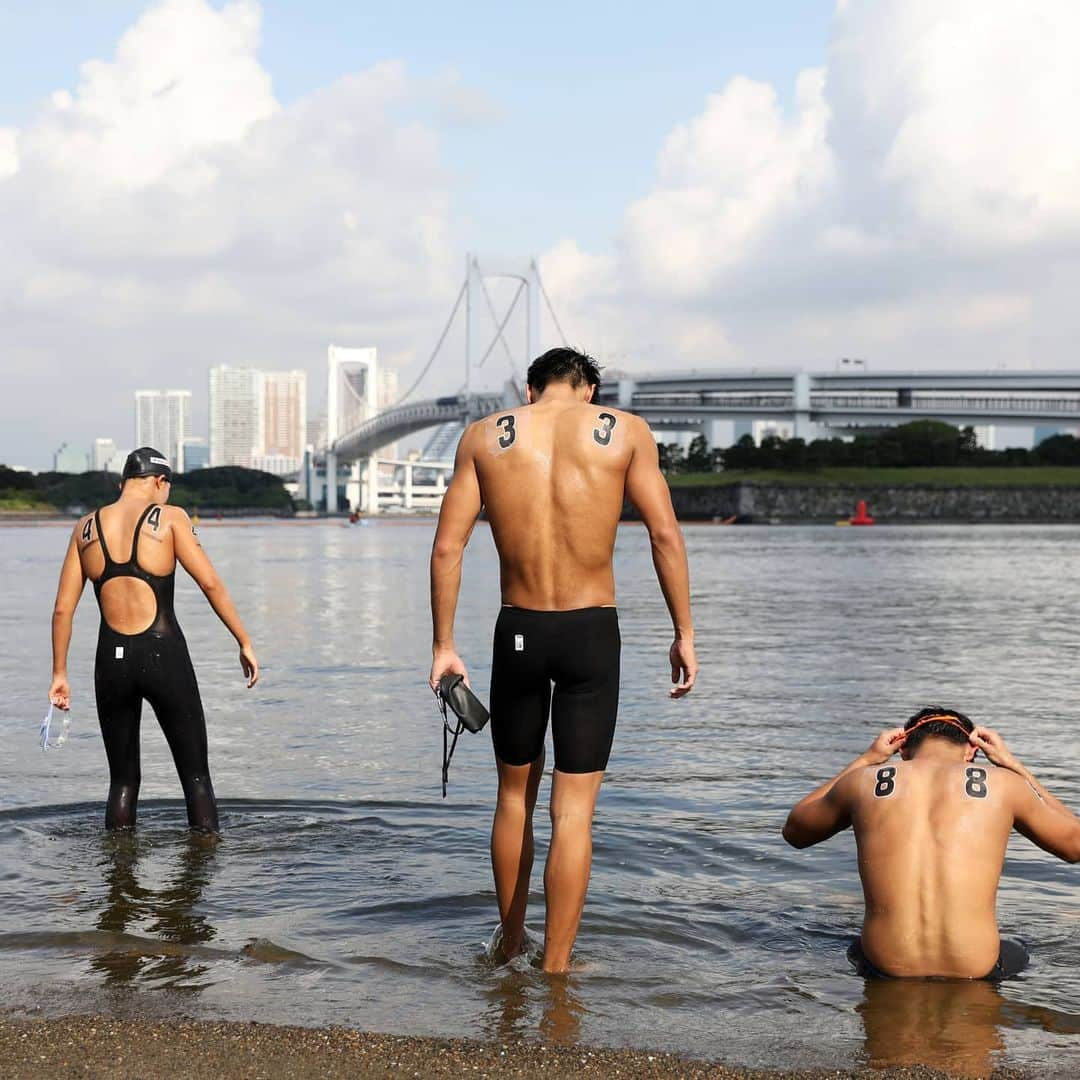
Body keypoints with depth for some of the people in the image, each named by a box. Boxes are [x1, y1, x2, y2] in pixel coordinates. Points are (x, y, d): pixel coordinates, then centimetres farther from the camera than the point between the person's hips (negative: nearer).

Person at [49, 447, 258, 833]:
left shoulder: (86, 527, 9)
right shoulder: (169, 518, -1)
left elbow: (62, 609, 8)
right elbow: (211, 584, -7)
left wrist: (59, 674, 15)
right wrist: (244, 643, -1)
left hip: (111, 661, 4)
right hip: (163, 656, -3)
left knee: (123, 779, 15)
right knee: (195, 774, 6)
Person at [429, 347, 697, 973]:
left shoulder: (483, 437, 4)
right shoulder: (625, 432, 1)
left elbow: (448, 548, -1)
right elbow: (666, 534, -5)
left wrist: (444, 646, 4)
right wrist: (685, 633, 0)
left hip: (518, 632, 2)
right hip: (592, 633, -2)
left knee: (515, 795, 19)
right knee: (574, 810, 2)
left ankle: (512, 946, 31)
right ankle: (556, 968, 4)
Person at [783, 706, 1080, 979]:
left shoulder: (864, 781, 4)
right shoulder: (1002, 783, 1)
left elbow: (794, 831, 25)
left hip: (887, 968, 1)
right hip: (975, 974, 0)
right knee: (1017, 954, 35)